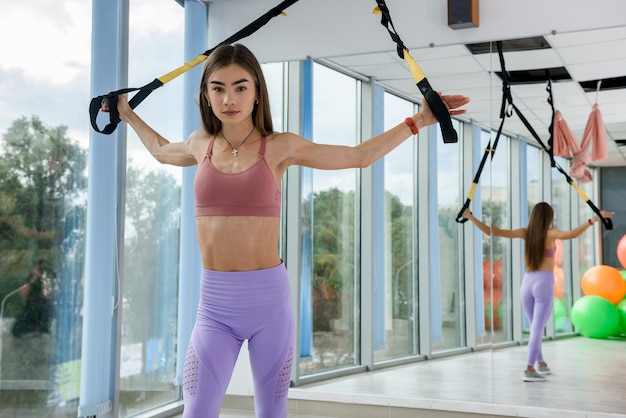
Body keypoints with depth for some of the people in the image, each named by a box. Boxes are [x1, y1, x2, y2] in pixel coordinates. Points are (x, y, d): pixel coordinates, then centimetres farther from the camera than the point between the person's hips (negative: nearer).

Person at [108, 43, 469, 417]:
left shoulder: (280, 147, -1)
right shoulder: (200, 145, 7)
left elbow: (360, 156, 9)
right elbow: (160, 150, 32)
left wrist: (418, 121, 5)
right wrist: (126, 113, 38)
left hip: (269, 300, -2)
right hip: (214, 304, 2)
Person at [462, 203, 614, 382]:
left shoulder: (525, 232, 6)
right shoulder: (550, 233, -3)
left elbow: (491, 231, 2)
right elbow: (572, 234, -23)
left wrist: (471, 217, 9)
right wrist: (594, 219, -22)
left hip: (526, 284, 5)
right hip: (544, 284, -5)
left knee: (536, 326, 23)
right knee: (538, 328, -9)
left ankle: (541, 363, 31)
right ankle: (529, 369, -17)